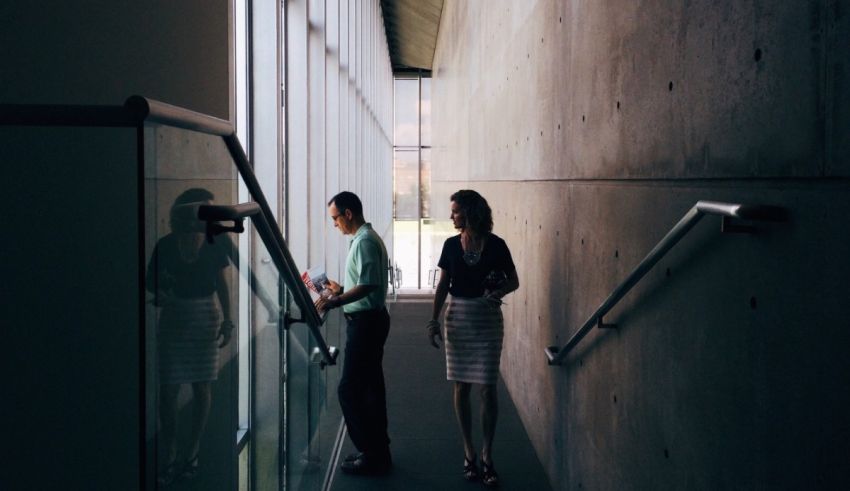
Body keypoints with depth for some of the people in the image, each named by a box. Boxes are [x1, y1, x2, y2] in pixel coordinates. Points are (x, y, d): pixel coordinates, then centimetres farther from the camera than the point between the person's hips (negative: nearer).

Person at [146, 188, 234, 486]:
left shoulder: (214, 244, -2)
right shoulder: (166, 246, -4)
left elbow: (221, 283, 5)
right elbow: (151, 281, 6)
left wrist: (227, 321, 2)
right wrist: (160, 294, -16)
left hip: (206, 318, 1)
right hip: (173, 319, 0)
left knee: (202, 387, 5)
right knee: (169, 390, -3)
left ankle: (193, 454, 17)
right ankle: (170, 459, 3)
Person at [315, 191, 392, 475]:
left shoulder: (365, 242, -16)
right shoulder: (368, 238, 15)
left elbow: (369, 285, -25)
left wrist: (335, 302, -27)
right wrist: (341, 290, 22)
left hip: (365, 322, -11)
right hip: (370, 320, 11)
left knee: (349, 389, -8)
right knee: (370, 387, 14)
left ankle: (372, 455, -4)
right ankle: (378, 451, 21)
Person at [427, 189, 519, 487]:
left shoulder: (495, 245, -6)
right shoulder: (451, 245, 2)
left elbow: (514, 281, 2)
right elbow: (443, 285, 7)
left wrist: (499, 290, -19)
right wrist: (434, 320, 0)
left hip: (488, 319, -2)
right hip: (458, 317, 3)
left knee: (488, 389, -3)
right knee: (461, 387, 5)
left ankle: (487, 454, 8)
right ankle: (469, 452, 16)